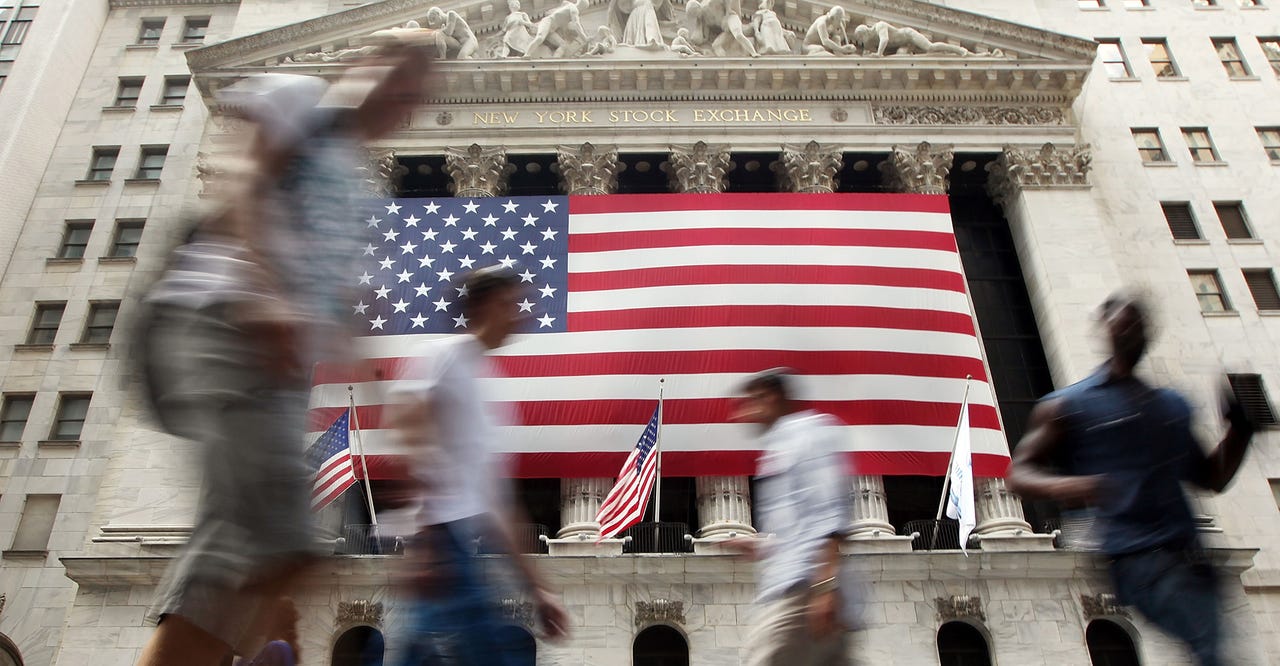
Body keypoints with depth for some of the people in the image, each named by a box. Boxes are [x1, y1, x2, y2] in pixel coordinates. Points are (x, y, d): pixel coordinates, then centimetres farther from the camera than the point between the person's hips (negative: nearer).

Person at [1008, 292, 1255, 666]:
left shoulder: (1173, 404, 24)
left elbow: (1212, 477, 28)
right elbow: (1019, 474, 0)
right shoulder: (1067, 405, 6)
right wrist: (1059, 487, -22)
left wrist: (1241, 428, 12)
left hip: (1190, 553, 7)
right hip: (1135, 555, -7)